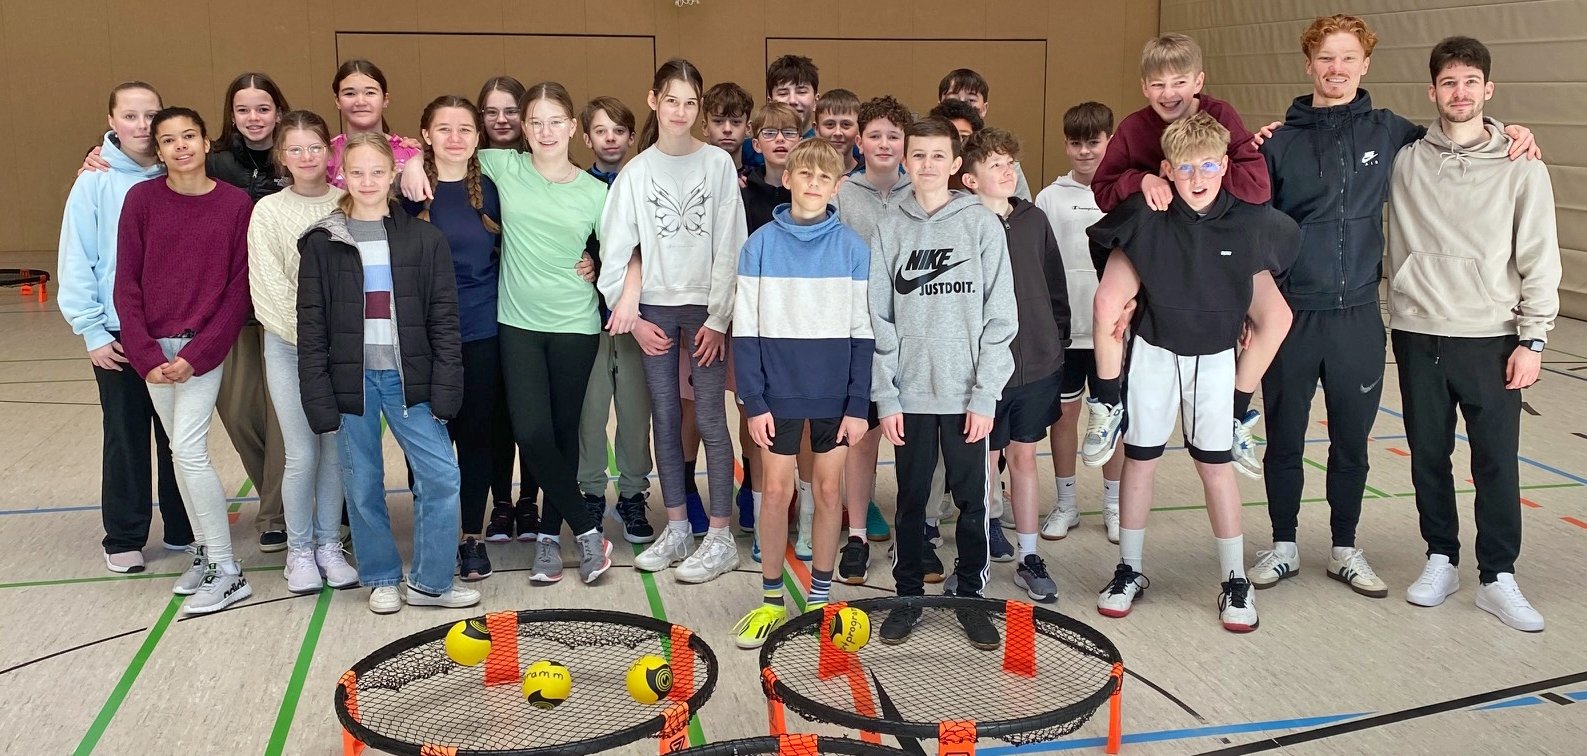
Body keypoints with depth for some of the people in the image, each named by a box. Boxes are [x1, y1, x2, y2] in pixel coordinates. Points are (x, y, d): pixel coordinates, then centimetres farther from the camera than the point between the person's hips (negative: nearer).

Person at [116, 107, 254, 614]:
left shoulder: (235, 203, -5)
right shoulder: (142, 199, 0)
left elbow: (239, 287, -6)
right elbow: (127, 283, 1)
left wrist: (196, 355, -11)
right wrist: (146, 355, -8)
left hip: (204, 345, -3)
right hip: (153, 348, 3)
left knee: (189, 449, -12)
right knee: (181, 451, 10)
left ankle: (227, 572, -4)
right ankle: (205, 552, 24)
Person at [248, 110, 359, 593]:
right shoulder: (268, 211, 0)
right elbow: (269, 290, -4)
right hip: (288, 347, -1)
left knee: (336, 452, 6)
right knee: (301, 455, 0)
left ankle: (329, 545, 21)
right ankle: (299, 549, 16)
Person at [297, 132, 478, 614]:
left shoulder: (423, 239, 3)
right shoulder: (322, 243, 2)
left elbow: (443, 319, 1)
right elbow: (311, 326, 1)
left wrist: (445, 387, -6)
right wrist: (318, 396, -5)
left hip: (407, 377, 0)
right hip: (351, 379, 0)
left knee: (441, 476, -5)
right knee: (363, 485, 7)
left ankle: (430, 582, 9)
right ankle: (382, 578, 24)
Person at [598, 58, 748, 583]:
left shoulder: (718, 163, -2)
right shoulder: (636, 171, 4)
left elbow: (730, 245, -5)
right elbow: (616, 249, 3)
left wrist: (719, 317, -9)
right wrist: (630, 314, -2)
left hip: (706, 308, -2)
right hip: (655, 308, 3)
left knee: (710, 420, -3)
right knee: (664, 418, 7)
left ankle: (720, 538, 3)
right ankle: (676, 529, 18)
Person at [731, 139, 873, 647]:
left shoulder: (852, 248, 0)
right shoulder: (760, 244, 0)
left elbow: (862, 333, 1)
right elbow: (745, 330, -1)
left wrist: (859, 404, -3)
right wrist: (754, 401, -6)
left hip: (835, 395, 0)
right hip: (779, 393, 0)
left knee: (829, 491, 7)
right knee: (776, 491, 3)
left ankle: (819, 599, 21)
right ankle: (771, 600, 17)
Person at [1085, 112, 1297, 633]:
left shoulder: (1248, 225, -13)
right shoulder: (1145, 220, -18)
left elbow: (1274, 319, -2)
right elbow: (1107, 305, -14)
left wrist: (1242, 391, 1)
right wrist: (1107, 385, -10)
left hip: (1216, 359, 0)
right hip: (1152, 352, 0)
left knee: (1215, 465, 2)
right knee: (1140, 459, 6)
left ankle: (1235, 582, 15)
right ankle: (1129, 571, 21)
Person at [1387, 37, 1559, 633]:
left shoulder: (1521, 168, -2)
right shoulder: (1406, 161, 2)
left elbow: (1540, 259, -2)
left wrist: (1531, 338, -6)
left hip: (1492, 338, -2)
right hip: (1418, 336, 2)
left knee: (1497, 461, 1)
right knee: (1428, 455, 10)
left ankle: (1498, 578, 12)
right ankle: (1441, 560, 25)